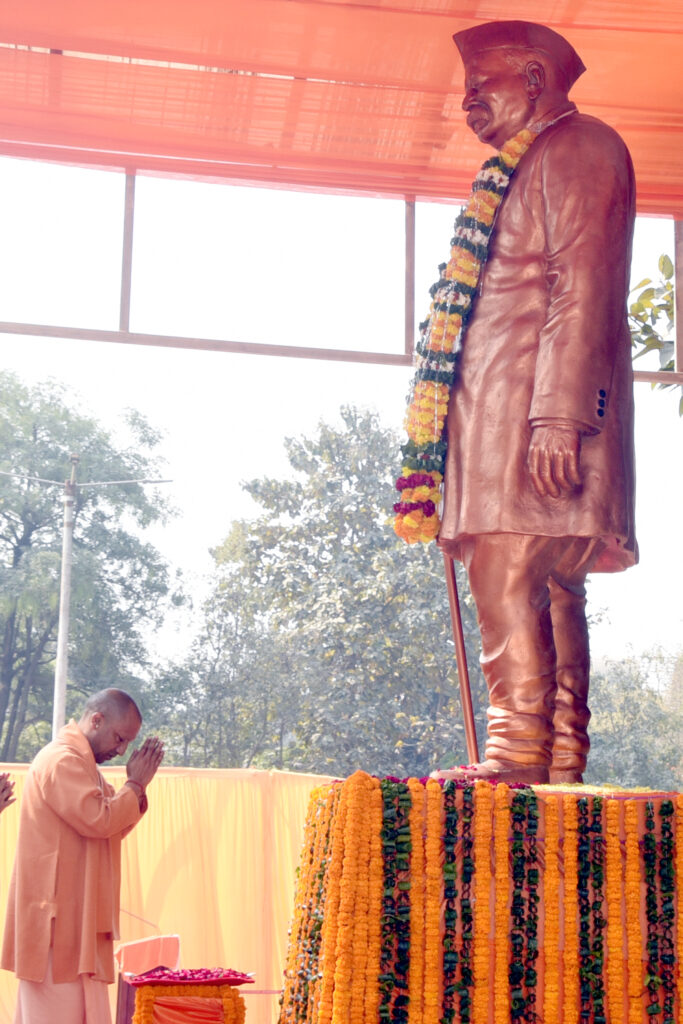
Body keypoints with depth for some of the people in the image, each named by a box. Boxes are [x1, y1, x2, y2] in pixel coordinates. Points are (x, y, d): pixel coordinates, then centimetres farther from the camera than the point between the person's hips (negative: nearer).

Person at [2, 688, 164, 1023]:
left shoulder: (81, 762, 19)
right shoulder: (61, 760, -14)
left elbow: (114, 827, 19)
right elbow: (98, 819, -24)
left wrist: (137, 785, 4)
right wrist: (134, 784, -10)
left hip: (76, 917, 10)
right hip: (58, 917, -10)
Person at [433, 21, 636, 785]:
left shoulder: (579, 145, 1)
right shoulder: (526, 168, 29)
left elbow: (580, 288, -13)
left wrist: (557, 413, -22)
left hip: (534, 405, -9)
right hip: (501, 408, 9)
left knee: (509, 583, -15)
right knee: (549, 589, 5)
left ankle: (518, 753, -15)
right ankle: (559, 760, 6)